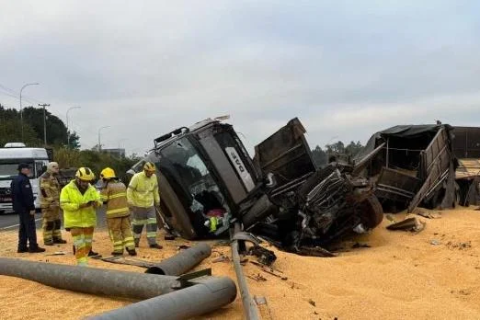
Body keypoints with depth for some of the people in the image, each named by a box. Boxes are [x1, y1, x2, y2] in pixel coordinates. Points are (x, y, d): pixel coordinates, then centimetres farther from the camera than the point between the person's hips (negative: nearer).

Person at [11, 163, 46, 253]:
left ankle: (22, 247, 16)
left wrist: (16, 206, 23)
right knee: (30, 227, -7)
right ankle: (33, 247, -7)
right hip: (26, 208, -10)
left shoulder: (14, 180, 16)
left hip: (18, 208, 10)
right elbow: (27, 195, -22)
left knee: (23, 227, 14)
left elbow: (14, 195, 20)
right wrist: (31, 208, -20)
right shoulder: (24, 180, -16)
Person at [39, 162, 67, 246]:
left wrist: (58, 202, 22)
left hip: (55, 203, 10)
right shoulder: (44, 178, -13)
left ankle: (56, 237, 20)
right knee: (48, 222, -6)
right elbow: (44, 191, -21)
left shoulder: (54, 177, 19)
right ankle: (47, 240, -1)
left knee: (57, 221, 13)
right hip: (48, 204, -10)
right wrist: (50, 202, -24)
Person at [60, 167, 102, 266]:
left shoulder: (92, 189, 5)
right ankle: (82, 264, -7)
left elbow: (99, 201, 1)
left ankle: (84, 261, 30)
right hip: (75, 222, -5)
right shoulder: (67, 189, -8)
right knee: (80, 244, -9)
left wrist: (96, 203, -25)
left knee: (87, 243, 14)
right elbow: (63, 204, -14)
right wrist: (79, 206, -24)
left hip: (89, 221, 5)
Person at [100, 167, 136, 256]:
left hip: (114, 212, -6)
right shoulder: (122, 185, 12)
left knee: (115, 231, 5)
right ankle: (131, 248, 4)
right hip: (125, 210, 6)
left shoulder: (107, 187, -9)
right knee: (126, 229, 10)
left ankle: (118, 250, 8)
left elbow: (102, 200, -10)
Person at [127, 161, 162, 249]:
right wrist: (131, 204, -18)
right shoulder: (137, 177, -18)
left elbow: (155, 188, 13)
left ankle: (152, 242, 0)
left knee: (152, 223, -3)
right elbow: (129, 190, -15)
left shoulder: (153, 177, -3)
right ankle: (135, 241, 26)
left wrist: (157, 200, 17)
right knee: (138, 224, 6)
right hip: (138, 205, -4)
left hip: (150, 205, 4)